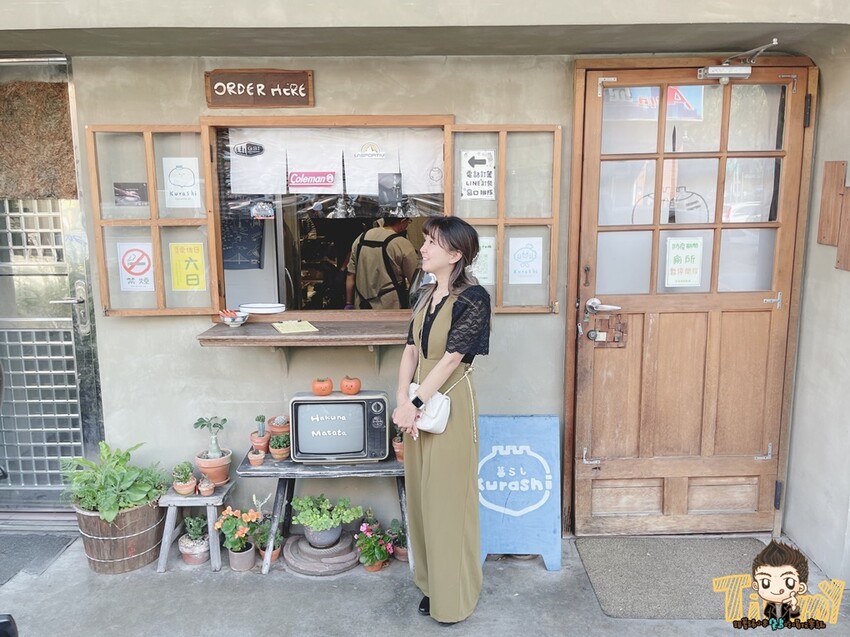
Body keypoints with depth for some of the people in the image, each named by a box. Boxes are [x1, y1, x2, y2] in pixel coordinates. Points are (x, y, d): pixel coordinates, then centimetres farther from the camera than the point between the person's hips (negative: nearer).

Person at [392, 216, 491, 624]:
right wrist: (402, 400, -8)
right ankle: (432, 583, 33)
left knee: (448, 499, 4)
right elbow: (411, 350, 5)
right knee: (422, 496, 15)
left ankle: (455, 595, 23)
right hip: (420, 403, 7)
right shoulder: (426, 295, 8)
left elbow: (450, 359, -18)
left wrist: (414, 403, -17)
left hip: (450, 405, -7)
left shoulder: (473, 298, -15)